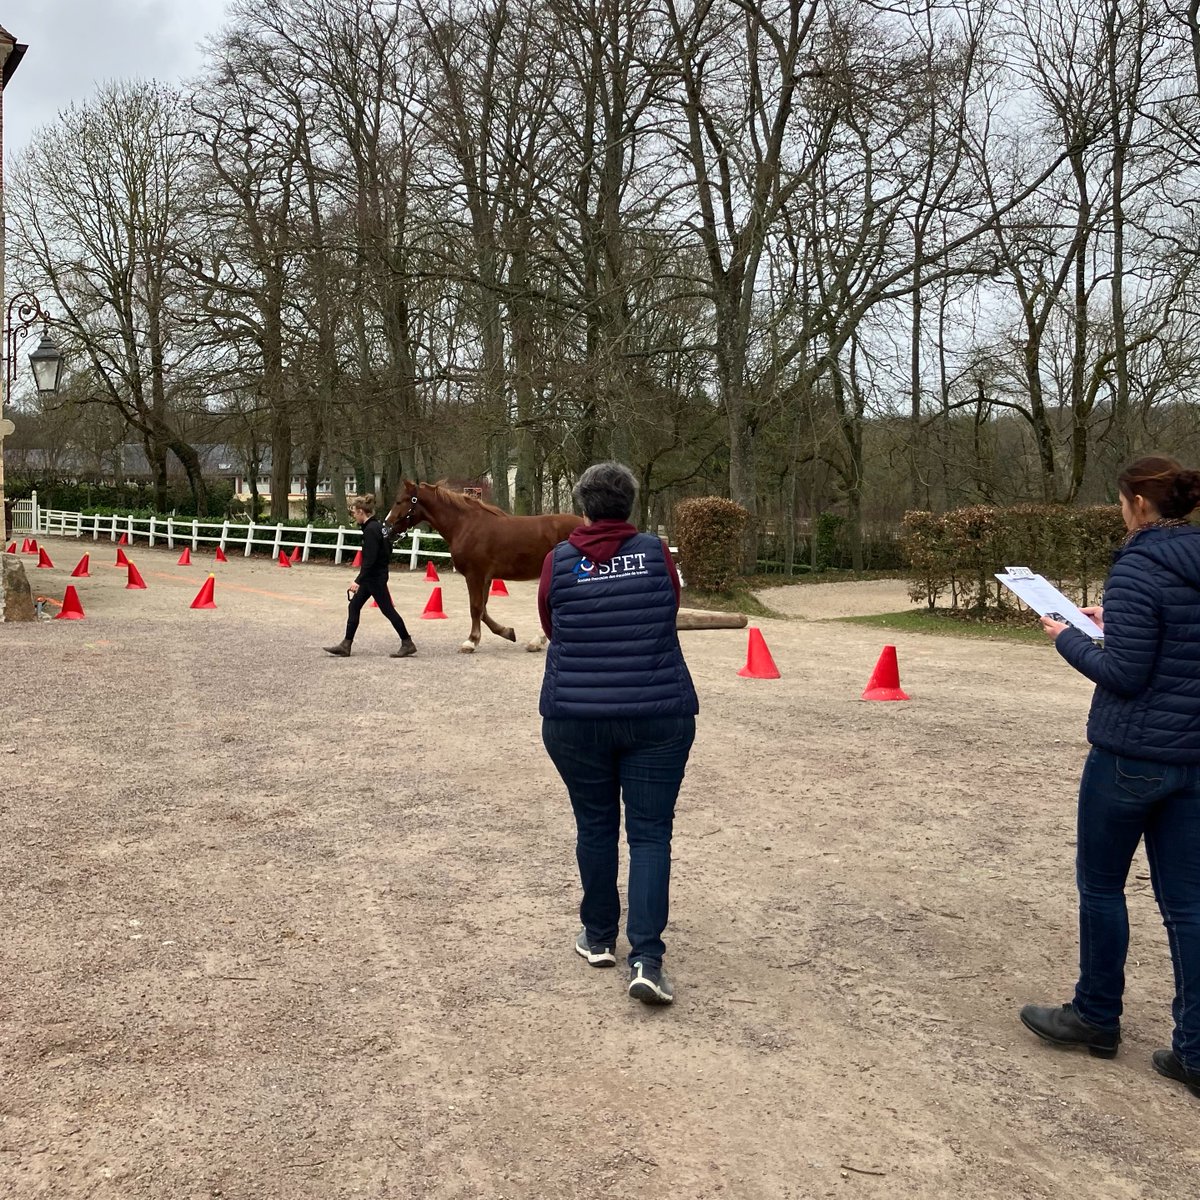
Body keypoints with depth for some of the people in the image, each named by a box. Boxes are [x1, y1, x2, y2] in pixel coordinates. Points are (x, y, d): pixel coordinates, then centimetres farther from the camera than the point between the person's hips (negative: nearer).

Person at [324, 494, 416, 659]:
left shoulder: (370, 530, -20)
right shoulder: (377, 526, 10)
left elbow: (370, 559, -25)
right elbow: (387, 550, 18)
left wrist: (358, 581, -26)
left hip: (375, 577, -10)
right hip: (373, 577, 10)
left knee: (387, 609, -2)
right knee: (354, 606, 10)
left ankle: (407, 644, 6)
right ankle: (346, 645, 13)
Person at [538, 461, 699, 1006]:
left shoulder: (559, 560, -2)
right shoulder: (656, 553, -1)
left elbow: (551, 629, 10)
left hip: (575, 717, 1)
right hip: (658, 716, 0)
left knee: (595, 825, 15)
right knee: (650, 832, 3)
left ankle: (598, 938, 28)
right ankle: (646, 958, -4)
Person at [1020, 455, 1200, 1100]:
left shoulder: (1137, 568, -17)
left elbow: (1124, 673, -18)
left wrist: (1068, 638, -4)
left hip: (1130, 752, -7)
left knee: (1100, 883, 11)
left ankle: (1096, 1017, 26)